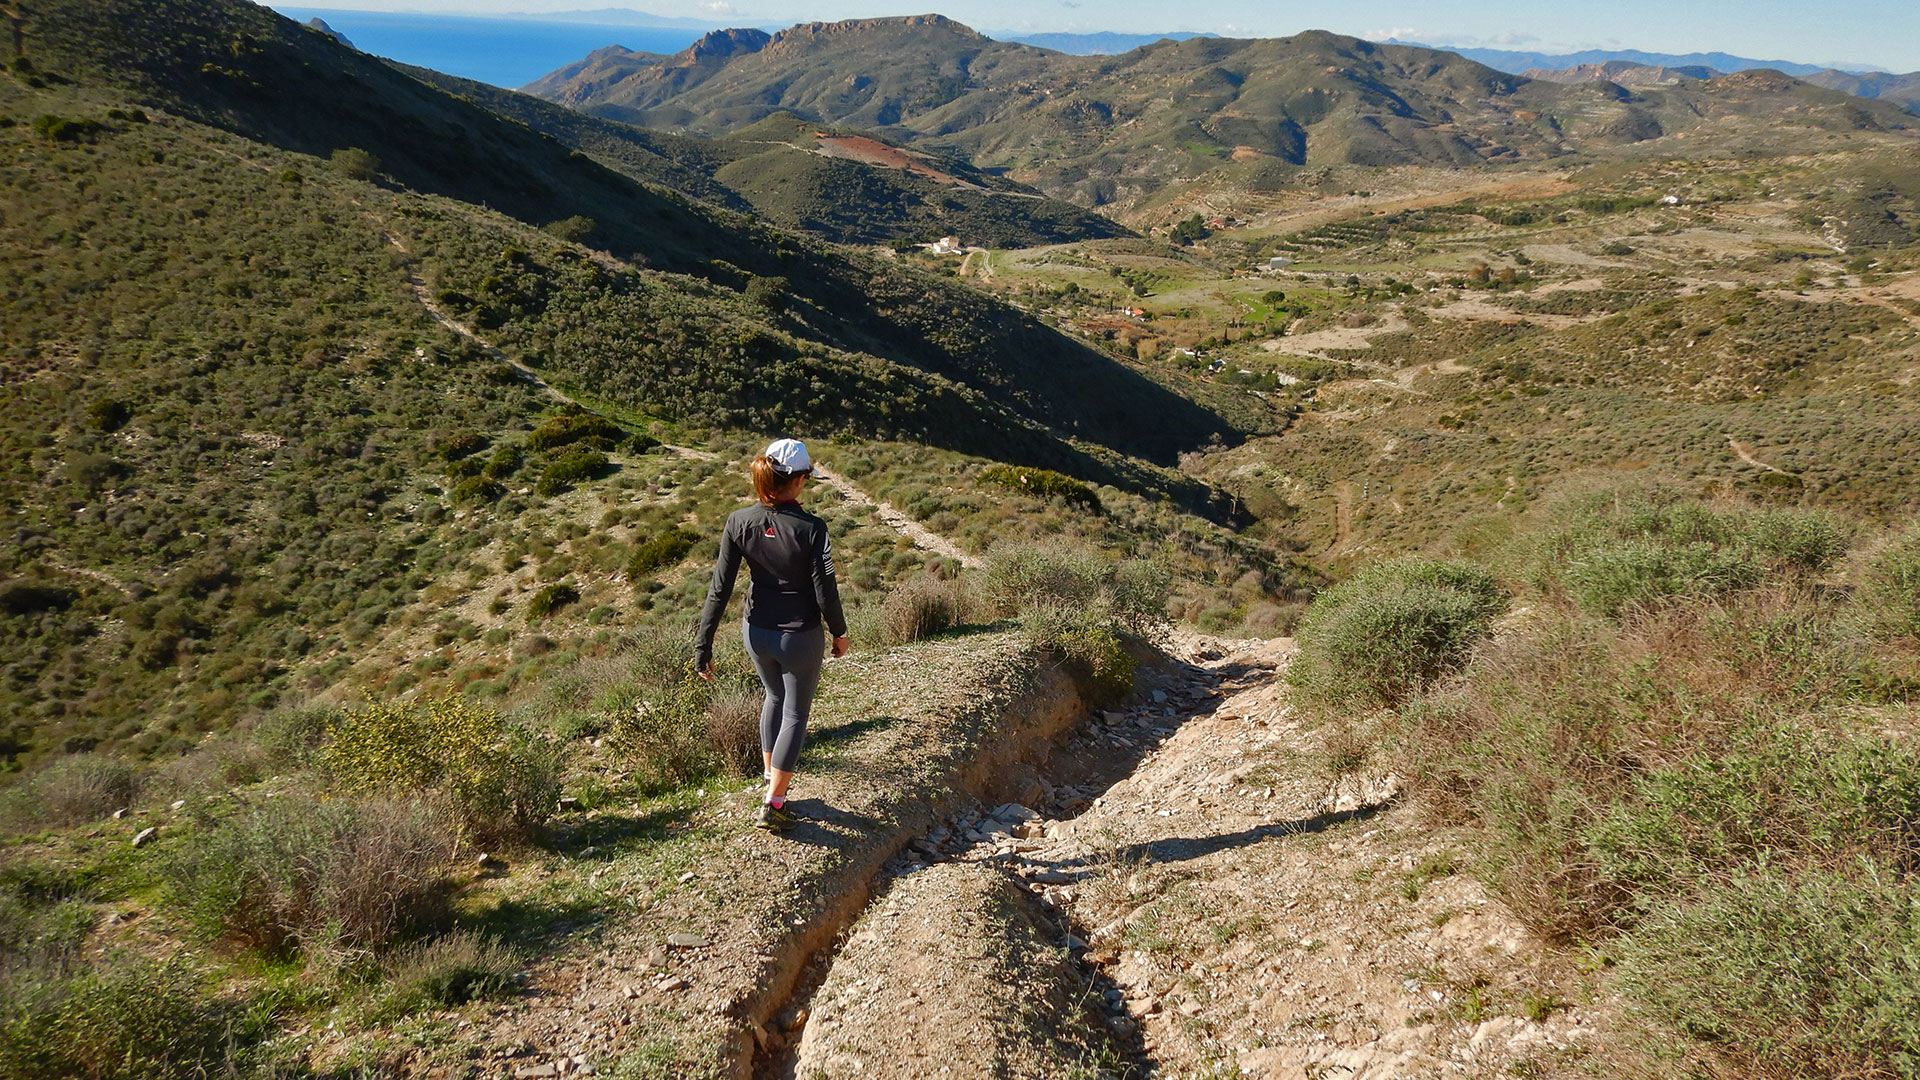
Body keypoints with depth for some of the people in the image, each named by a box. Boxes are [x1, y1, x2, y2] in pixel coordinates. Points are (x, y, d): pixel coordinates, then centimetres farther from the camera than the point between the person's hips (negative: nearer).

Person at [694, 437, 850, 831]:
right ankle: (773, 804, 17)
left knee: (774, 696, 31)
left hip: (757, 632, 4)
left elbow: (720, 590, -11)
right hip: (801, 636, -4)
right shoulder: (810, 528, -23)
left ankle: (770, 774, 44)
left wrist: (702, 646, -4)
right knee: (795, 714, 16)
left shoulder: (739, 522, -13)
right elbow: (825, 594, -16)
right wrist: (839, 633, 2)